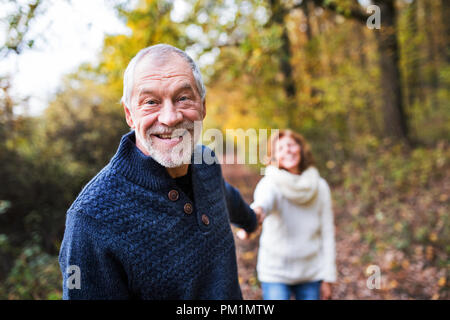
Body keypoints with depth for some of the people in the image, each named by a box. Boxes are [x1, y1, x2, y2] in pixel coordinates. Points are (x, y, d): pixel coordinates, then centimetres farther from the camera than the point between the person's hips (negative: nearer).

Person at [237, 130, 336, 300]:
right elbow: (264, 199, -37)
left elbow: (327, 233, 1)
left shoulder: (319, 187, -3)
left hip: (311, 273, 3)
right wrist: (256, 211, -61)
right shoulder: (271, 183, -13)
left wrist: (327, 277, 0)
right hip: (276, 273, -2)